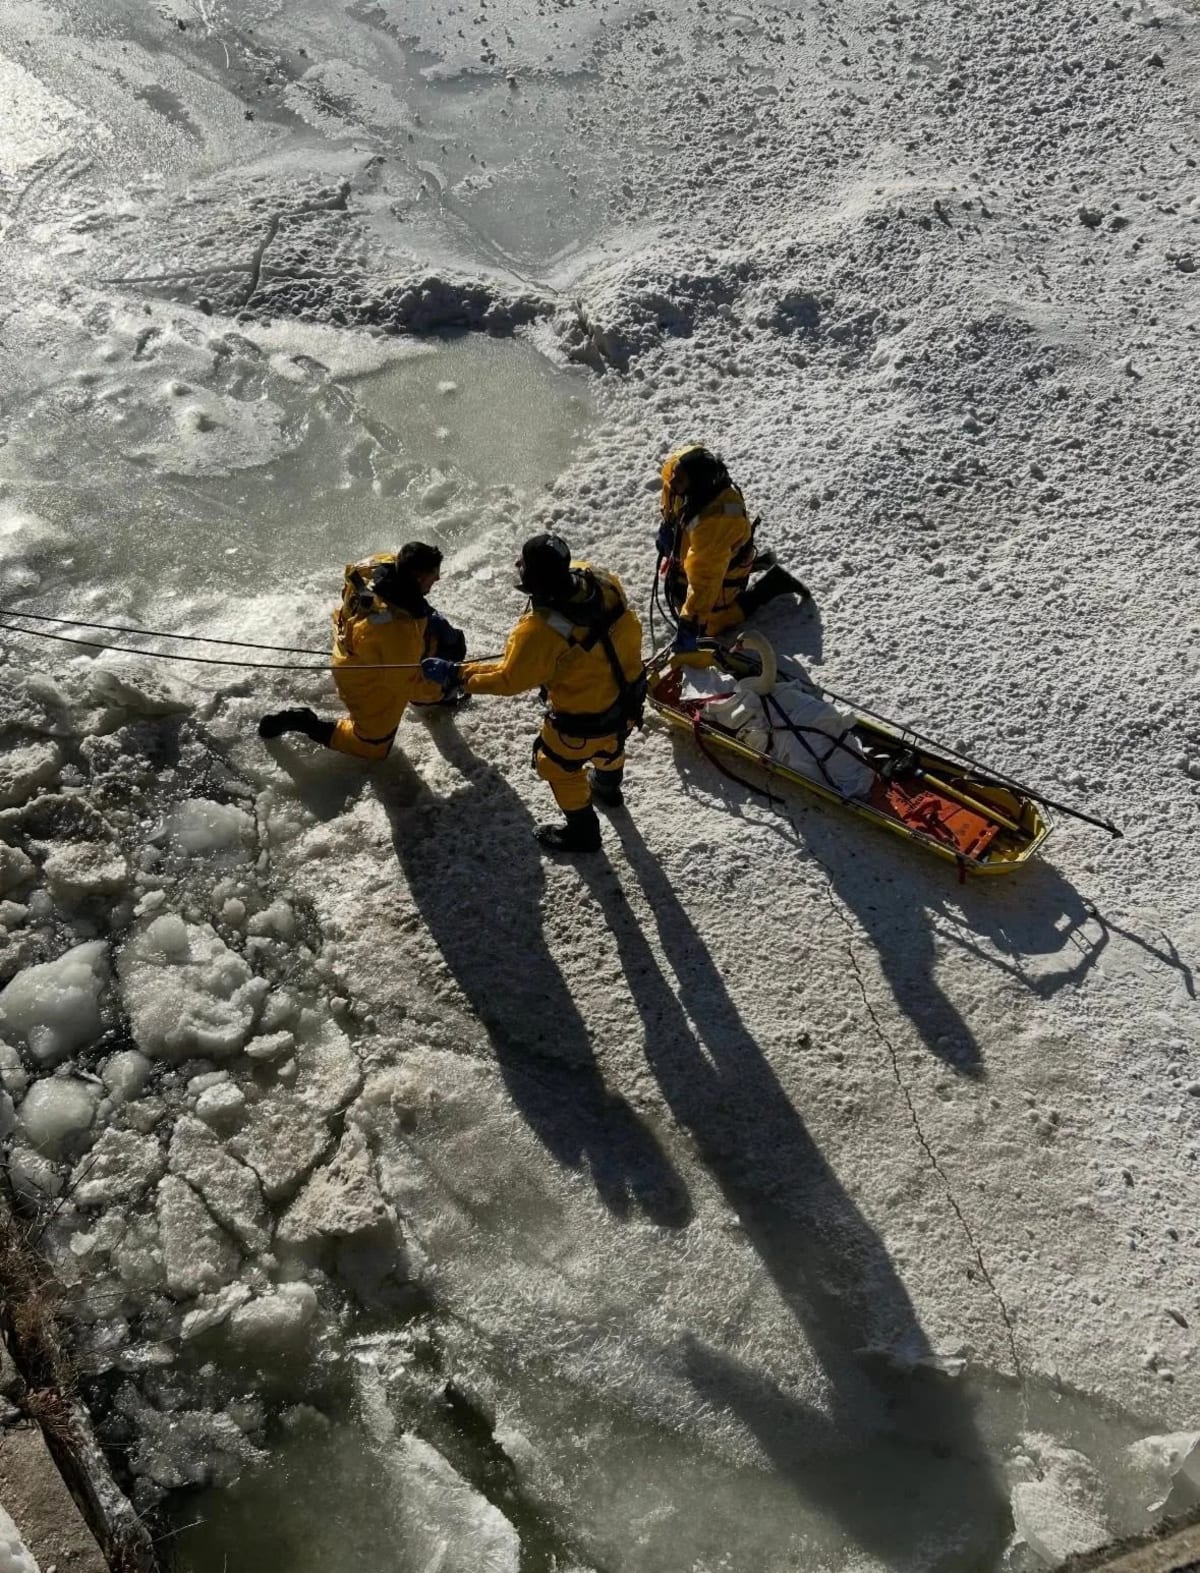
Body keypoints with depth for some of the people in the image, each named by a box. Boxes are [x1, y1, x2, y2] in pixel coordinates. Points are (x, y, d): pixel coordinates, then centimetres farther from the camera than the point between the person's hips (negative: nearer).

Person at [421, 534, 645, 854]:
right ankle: (608, 787, 69)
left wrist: (456, 674, -13)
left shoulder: (541, 630, -37)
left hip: (585, 719, -6)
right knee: (610, 742, 38)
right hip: (629, 696, 6)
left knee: (555, 763, 24)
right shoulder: (602, 580, -19)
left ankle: (582, 831, 44)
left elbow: (508, 678, -23)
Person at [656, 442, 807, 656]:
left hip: (723, 572, -8)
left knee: (708, 626, 11)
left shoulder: (715, 520, -49)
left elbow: (705, 578, -45)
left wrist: (689, 624, -42)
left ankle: (772, 584, 16)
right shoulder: (677, 466, -27)